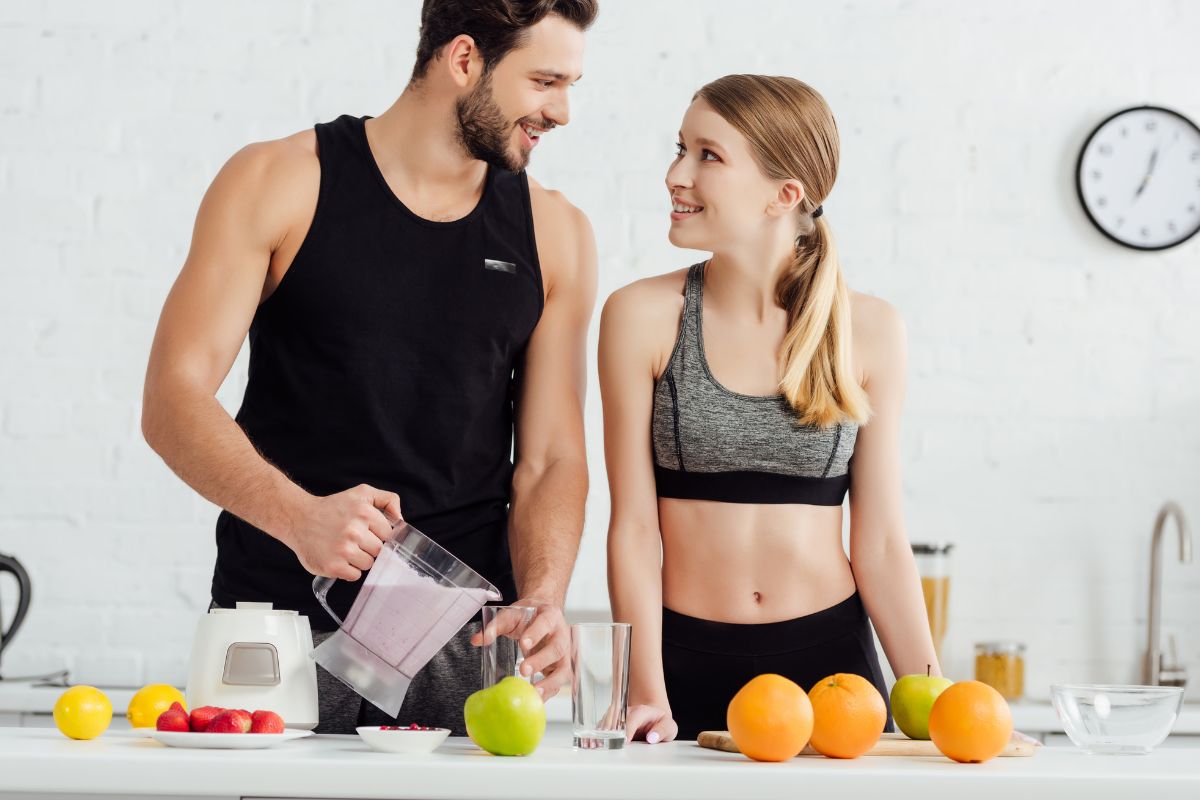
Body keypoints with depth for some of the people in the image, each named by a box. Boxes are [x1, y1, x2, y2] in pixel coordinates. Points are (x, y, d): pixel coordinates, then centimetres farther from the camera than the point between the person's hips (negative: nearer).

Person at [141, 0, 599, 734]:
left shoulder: (554, 234, 8)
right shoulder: (279, 184, 0)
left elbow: (551, 459, 6)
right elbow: (173, 399, -7)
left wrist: (542, 603, -14)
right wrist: (297, 516, -24)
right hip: (282, 615, -2)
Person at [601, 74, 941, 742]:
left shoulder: (868, 330, -1)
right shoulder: (643, 316, -5)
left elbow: (881, 541, 2)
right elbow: (634, 527, -5)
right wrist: (647, 694, -13)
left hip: (831, 658, 1)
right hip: (689, 662, -1)